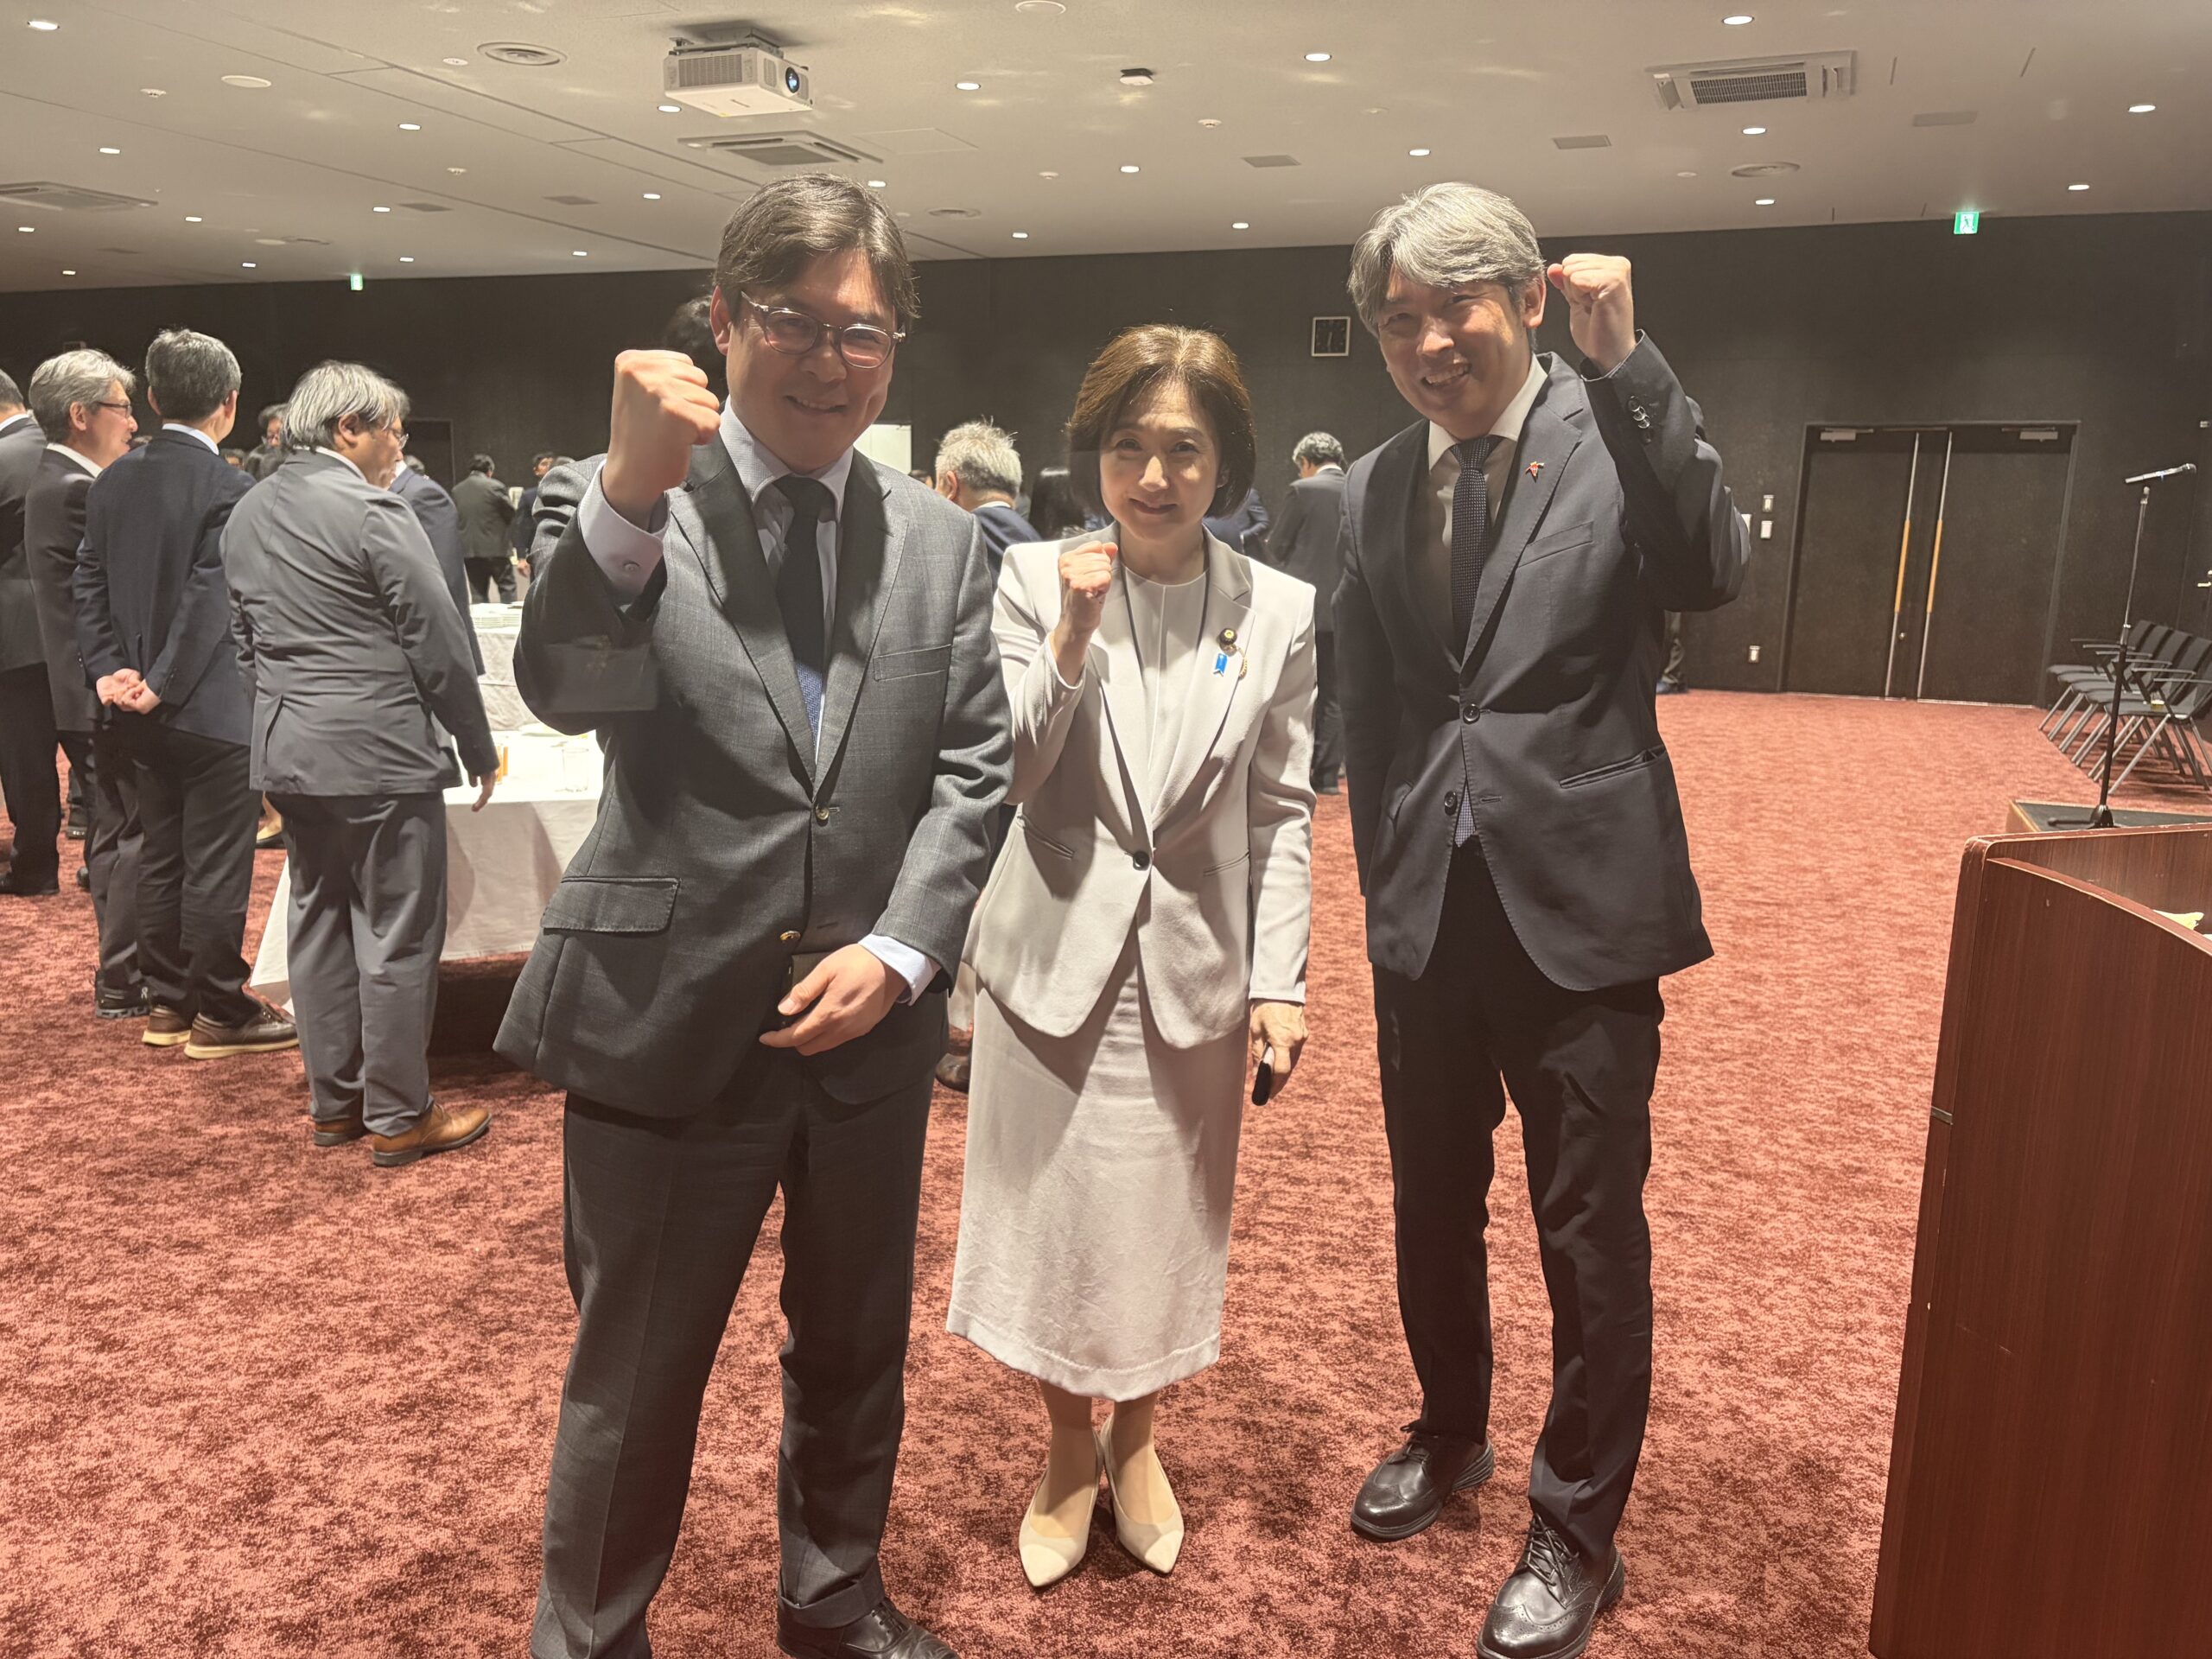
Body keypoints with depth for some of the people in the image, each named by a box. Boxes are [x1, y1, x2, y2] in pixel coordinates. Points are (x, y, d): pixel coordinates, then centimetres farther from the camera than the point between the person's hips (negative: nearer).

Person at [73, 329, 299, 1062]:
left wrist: (109, 670, -1)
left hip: (145, 715, 8)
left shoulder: (113, 481, 7)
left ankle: (168, 1002, 25)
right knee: (218, 865, 0)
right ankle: (219, 1015, 9)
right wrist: (164, 687, -14)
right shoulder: (231, 489, -15)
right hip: (216, 707, -8)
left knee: (161, 856, 15)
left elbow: (89, 585, 4)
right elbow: (211, 601, -20)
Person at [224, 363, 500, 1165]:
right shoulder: (372, 511, -13)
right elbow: (438, 645, -12)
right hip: (378, 752, -8)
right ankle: (398, 1119, 8)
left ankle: (332, 1101, 25)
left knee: (319, 918, 16)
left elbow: (246, 638, 17)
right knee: (398, 935, 0)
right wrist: (480, 750, -4)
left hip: (286, 749, 9)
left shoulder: (247, 514, 12)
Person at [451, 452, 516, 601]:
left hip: (469, 549, 4)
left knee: (478, 593, 8)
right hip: (495, 547, -4)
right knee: (507, 589, 4)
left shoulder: (457, 490, 5)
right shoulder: (495, 487, -8)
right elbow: (511, 515, -1)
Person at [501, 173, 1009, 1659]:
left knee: (857, 1354, 21)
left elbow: (970, 765, 4)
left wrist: (901, 951, -9)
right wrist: (629, 498, -42)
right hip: (670, 1023, -4)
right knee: (634, 1381, 13)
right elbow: (566, 691, -25)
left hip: (869, 1023, 4)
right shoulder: (613, 505, -7)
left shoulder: (945, 542, 5)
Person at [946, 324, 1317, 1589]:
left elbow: (1283, 813, 0)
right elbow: (1004, 775, -10)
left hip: (1195, 972, 1)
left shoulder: (1280, 612, -3)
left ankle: (1136, 1442, 42)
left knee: (1168, 1226, 15)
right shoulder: (1036, 582, -6)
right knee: (1052, 1221, 11)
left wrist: (1280, 984, -4)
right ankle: (1070, 1452, 37)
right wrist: (1073, 635, -21)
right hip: (1055, 961, 0)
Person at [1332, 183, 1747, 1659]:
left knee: (1592, 1237, 7)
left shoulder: (1614, 433, -4)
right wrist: (1388, 884, 10)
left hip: (1579, 906, -4)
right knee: (1433, 1209, 19)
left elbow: (1711, 573, -23)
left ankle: (1578, 1535, 28)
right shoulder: (1373, 491, 7)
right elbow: (1371, 713, 10)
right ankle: (1451, 1438, 45)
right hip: (1428, 914, 5)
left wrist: (1627, 362, -25)